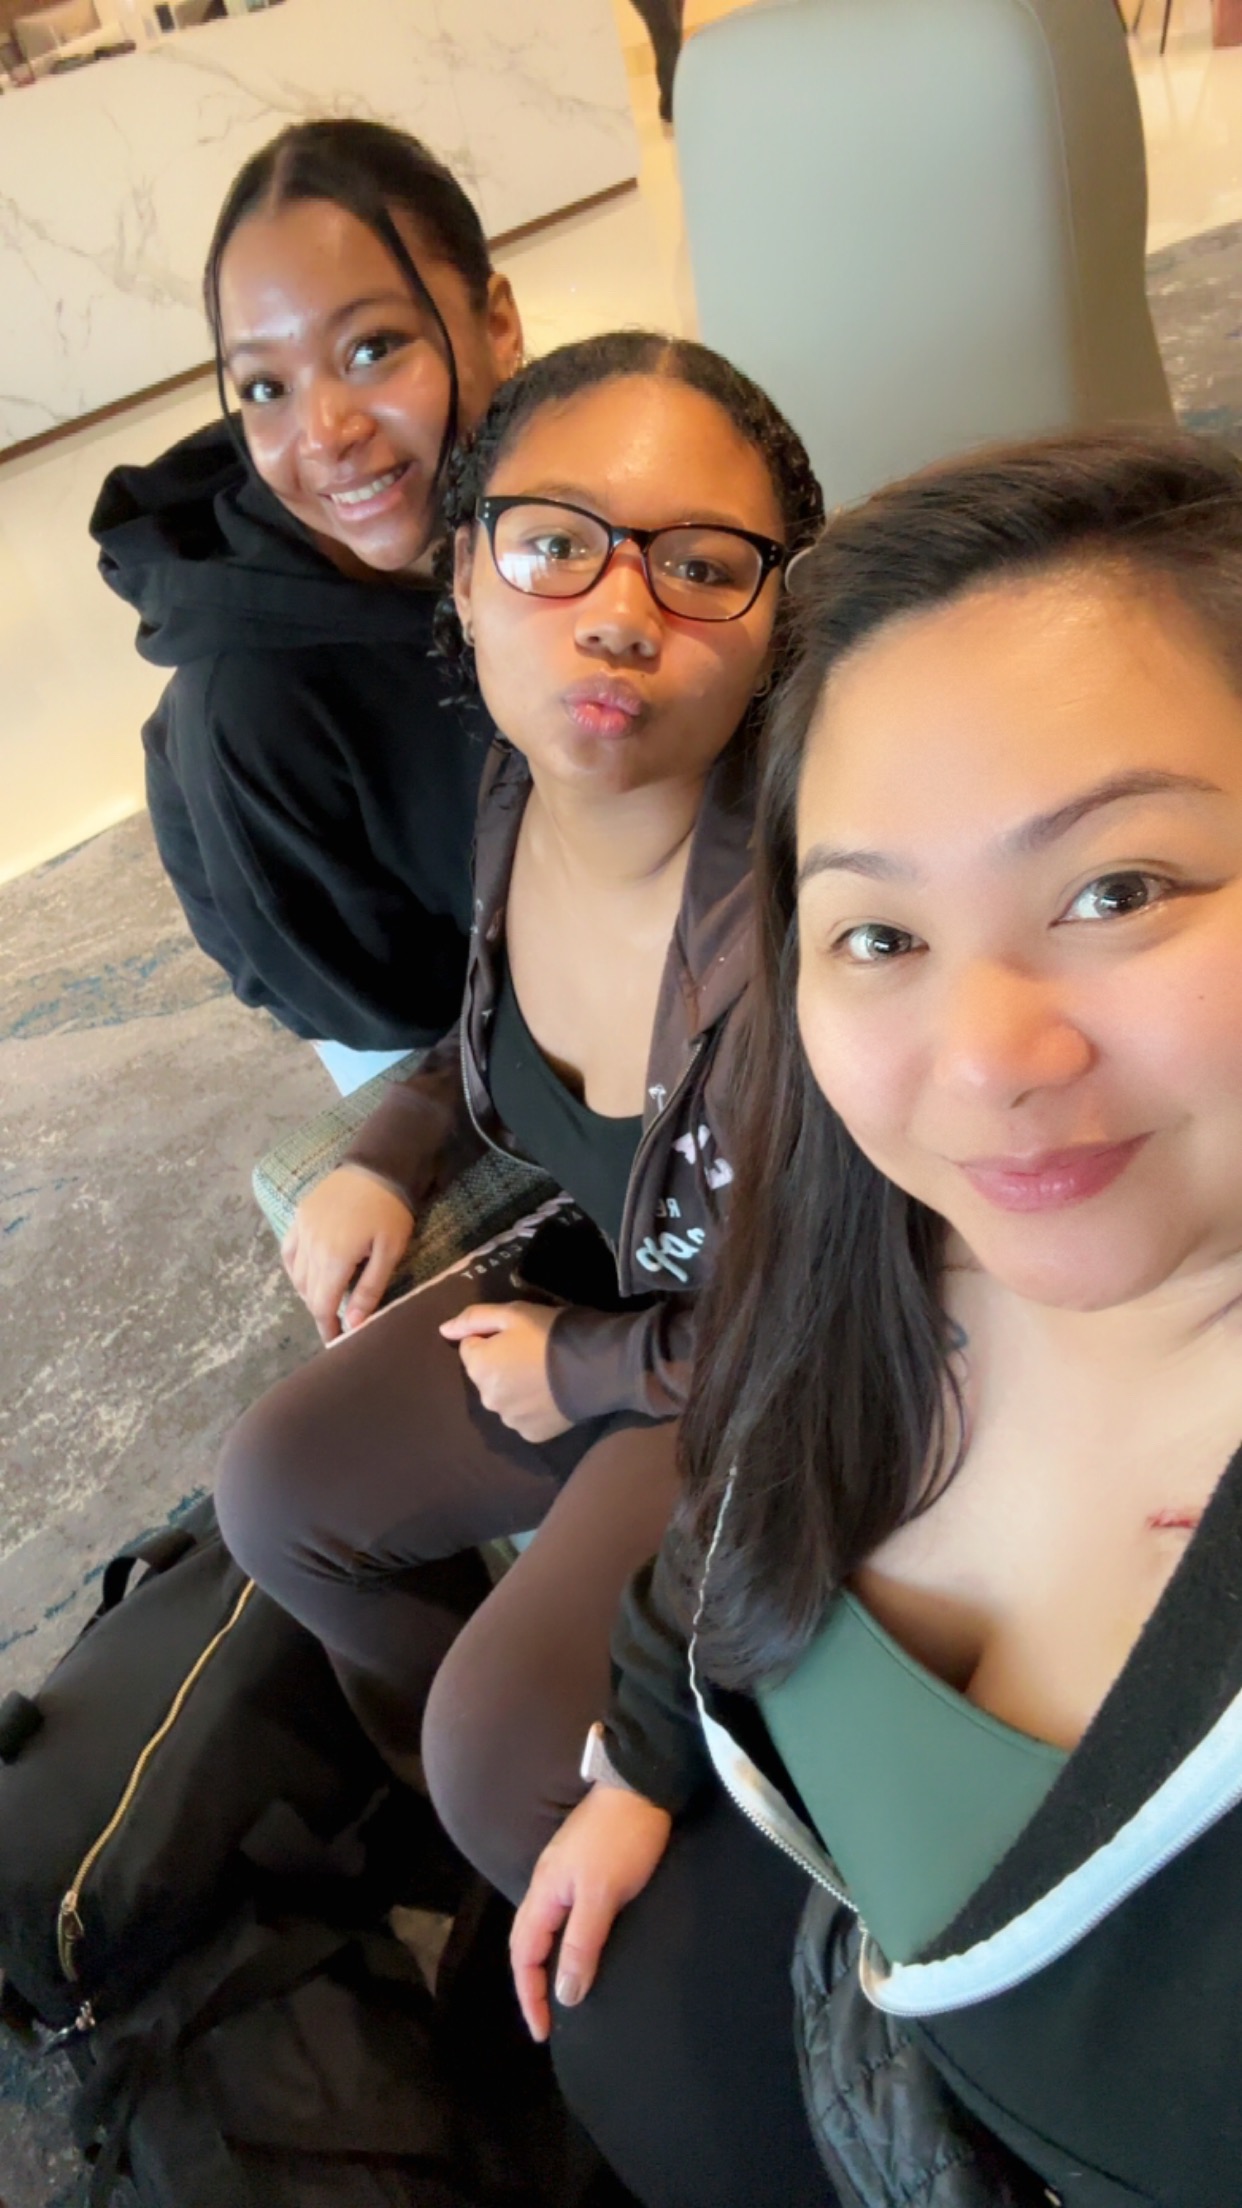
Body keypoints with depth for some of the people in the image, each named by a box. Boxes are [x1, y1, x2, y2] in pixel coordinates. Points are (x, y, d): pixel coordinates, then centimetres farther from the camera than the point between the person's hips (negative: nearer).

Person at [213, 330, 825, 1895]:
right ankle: (458, 1834, 39)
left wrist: (582, 1371, -12)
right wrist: (388, 1161, -2)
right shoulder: (521, 787, -12)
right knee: (279, 1491, 11)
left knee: (504, 1733, -14)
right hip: (612, 1270, 8)